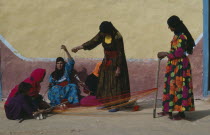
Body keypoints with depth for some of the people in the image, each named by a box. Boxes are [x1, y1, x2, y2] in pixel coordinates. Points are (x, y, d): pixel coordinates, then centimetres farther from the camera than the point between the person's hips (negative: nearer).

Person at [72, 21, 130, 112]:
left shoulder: (117, 37, -24)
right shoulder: (102, 34, -5)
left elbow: (120, 53, -20)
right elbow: (93, 42, 2)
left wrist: (118, 68, -18)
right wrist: (79, 47, -3)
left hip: (115, 62, -7)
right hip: (107, 61, 7)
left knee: (115, 83, -5)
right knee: (104, 82, 10)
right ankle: (106, 102, 19)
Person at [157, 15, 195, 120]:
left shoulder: (182, 36, -17)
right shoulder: (177, 35, 12)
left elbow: (179, 53, -21)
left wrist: (165, 54, -13)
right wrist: (165, 54, 12)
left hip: (180, 65, -10)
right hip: (173, 65, 10)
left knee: (179, 87, -6)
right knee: (171, 86, 12)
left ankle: (181, 112, 0)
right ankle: (168, 109, 20)